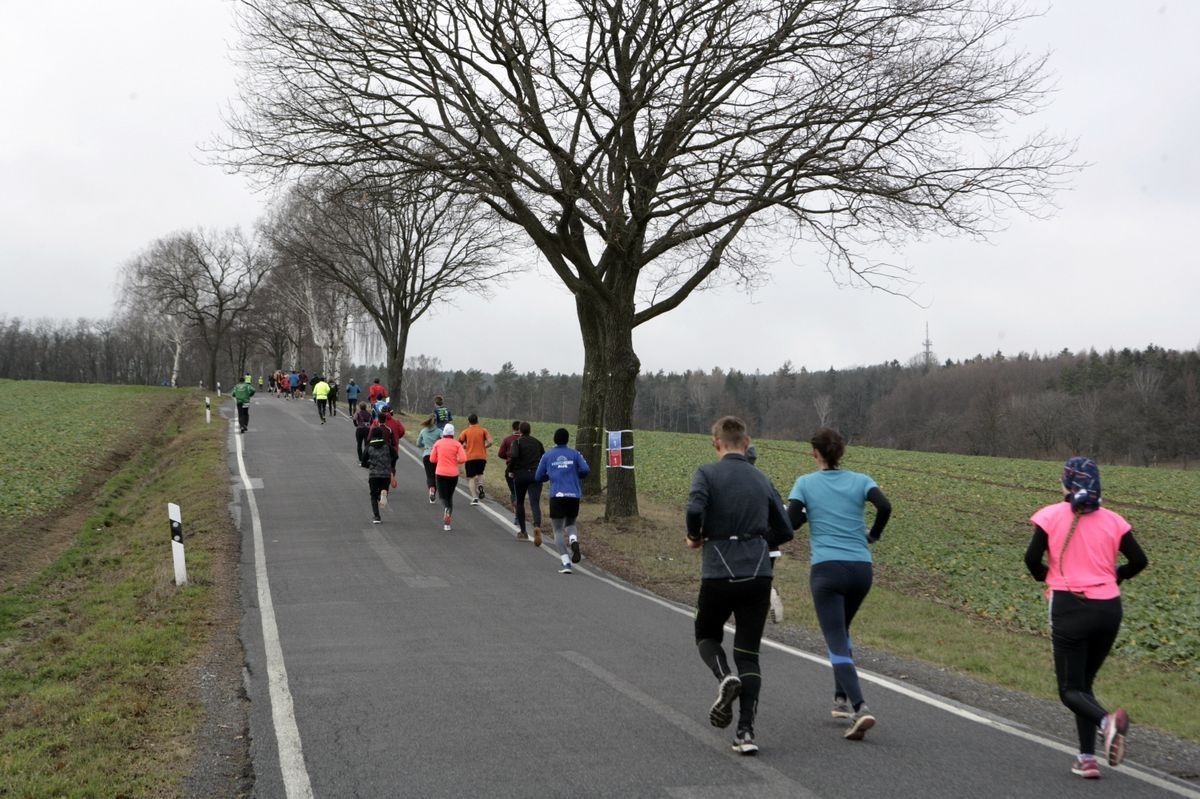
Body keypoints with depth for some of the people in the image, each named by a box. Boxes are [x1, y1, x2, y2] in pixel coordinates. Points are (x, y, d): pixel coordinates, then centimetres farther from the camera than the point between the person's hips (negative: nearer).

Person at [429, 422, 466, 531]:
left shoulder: (438, 443, 0)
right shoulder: (457, 444, -3)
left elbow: (432, 459, 1)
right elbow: (463, 459, -12)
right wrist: (455, 461, 8)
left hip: (440, 473, -1)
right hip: (453, 473, 1)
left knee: (443, 496, 3)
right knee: (450, 496, 15)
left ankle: (447, 508, -33)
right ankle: (447, 523, 12)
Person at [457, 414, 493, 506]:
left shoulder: (465, 432, 2)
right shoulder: (483, 430, 3)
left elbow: (458, 444, 0)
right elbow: (490, 442, -8)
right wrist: (484, 446, 10)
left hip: (470, 457, -1)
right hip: (482, 457, 1)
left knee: (471, 478, 3)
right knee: (480, 474, 25)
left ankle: (474, 498, -11)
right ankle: (480, 486, -5)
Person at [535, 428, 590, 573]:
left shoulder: (547, 456, 7)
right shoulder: (575, 454, 7)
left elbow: (538, 477, 10)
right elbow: (586, 470, -5)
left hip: (557, 496, -1)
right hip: (574, 496, 2)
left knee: (558, 530, 4)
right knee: (570, 524, 23)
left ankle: (566, 562, -11)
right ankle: (574, 541, -11)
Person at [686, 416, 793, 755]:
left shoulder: (707, 474, -3)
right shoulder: (762, 480, 10)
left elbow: (695, 509, -21)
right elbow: (784, 531, 13)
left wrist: (695, 537, -1)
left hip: (718, 574, -3)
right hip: (758, 575, 3)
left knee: (707, 635, 22)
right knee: (748, 654, 8)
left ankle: (724, 677, -9)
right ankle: (746, 732, -2)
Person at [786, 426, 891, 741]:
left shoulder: (805, 483, 3)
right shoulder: (860, 480, 7)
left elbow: (790, 523, -7)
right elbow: (885, 507, -9)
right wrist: (873, 535, 8)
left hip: (827, 569, -3)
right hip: (861, 569, 4)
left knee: (837, 644, -6)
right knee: (842, 633, 25)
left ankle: (860, 708, -23)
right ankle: (842, 699, 27)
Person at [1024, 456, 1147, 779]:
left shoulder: (1051, 516, -4)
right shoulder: (1112, 520, 4)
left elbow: (1032, 559, -9)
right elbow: (1138, 561, 2)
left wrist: (1047, 578, 13)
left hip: (1070, 608, -4)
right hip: (1109, 609, 4)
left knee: (1071, 690, 4)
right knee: (1084, 682, 19)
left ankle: (1107, 720, -26)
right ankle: (1087, 758, 13)